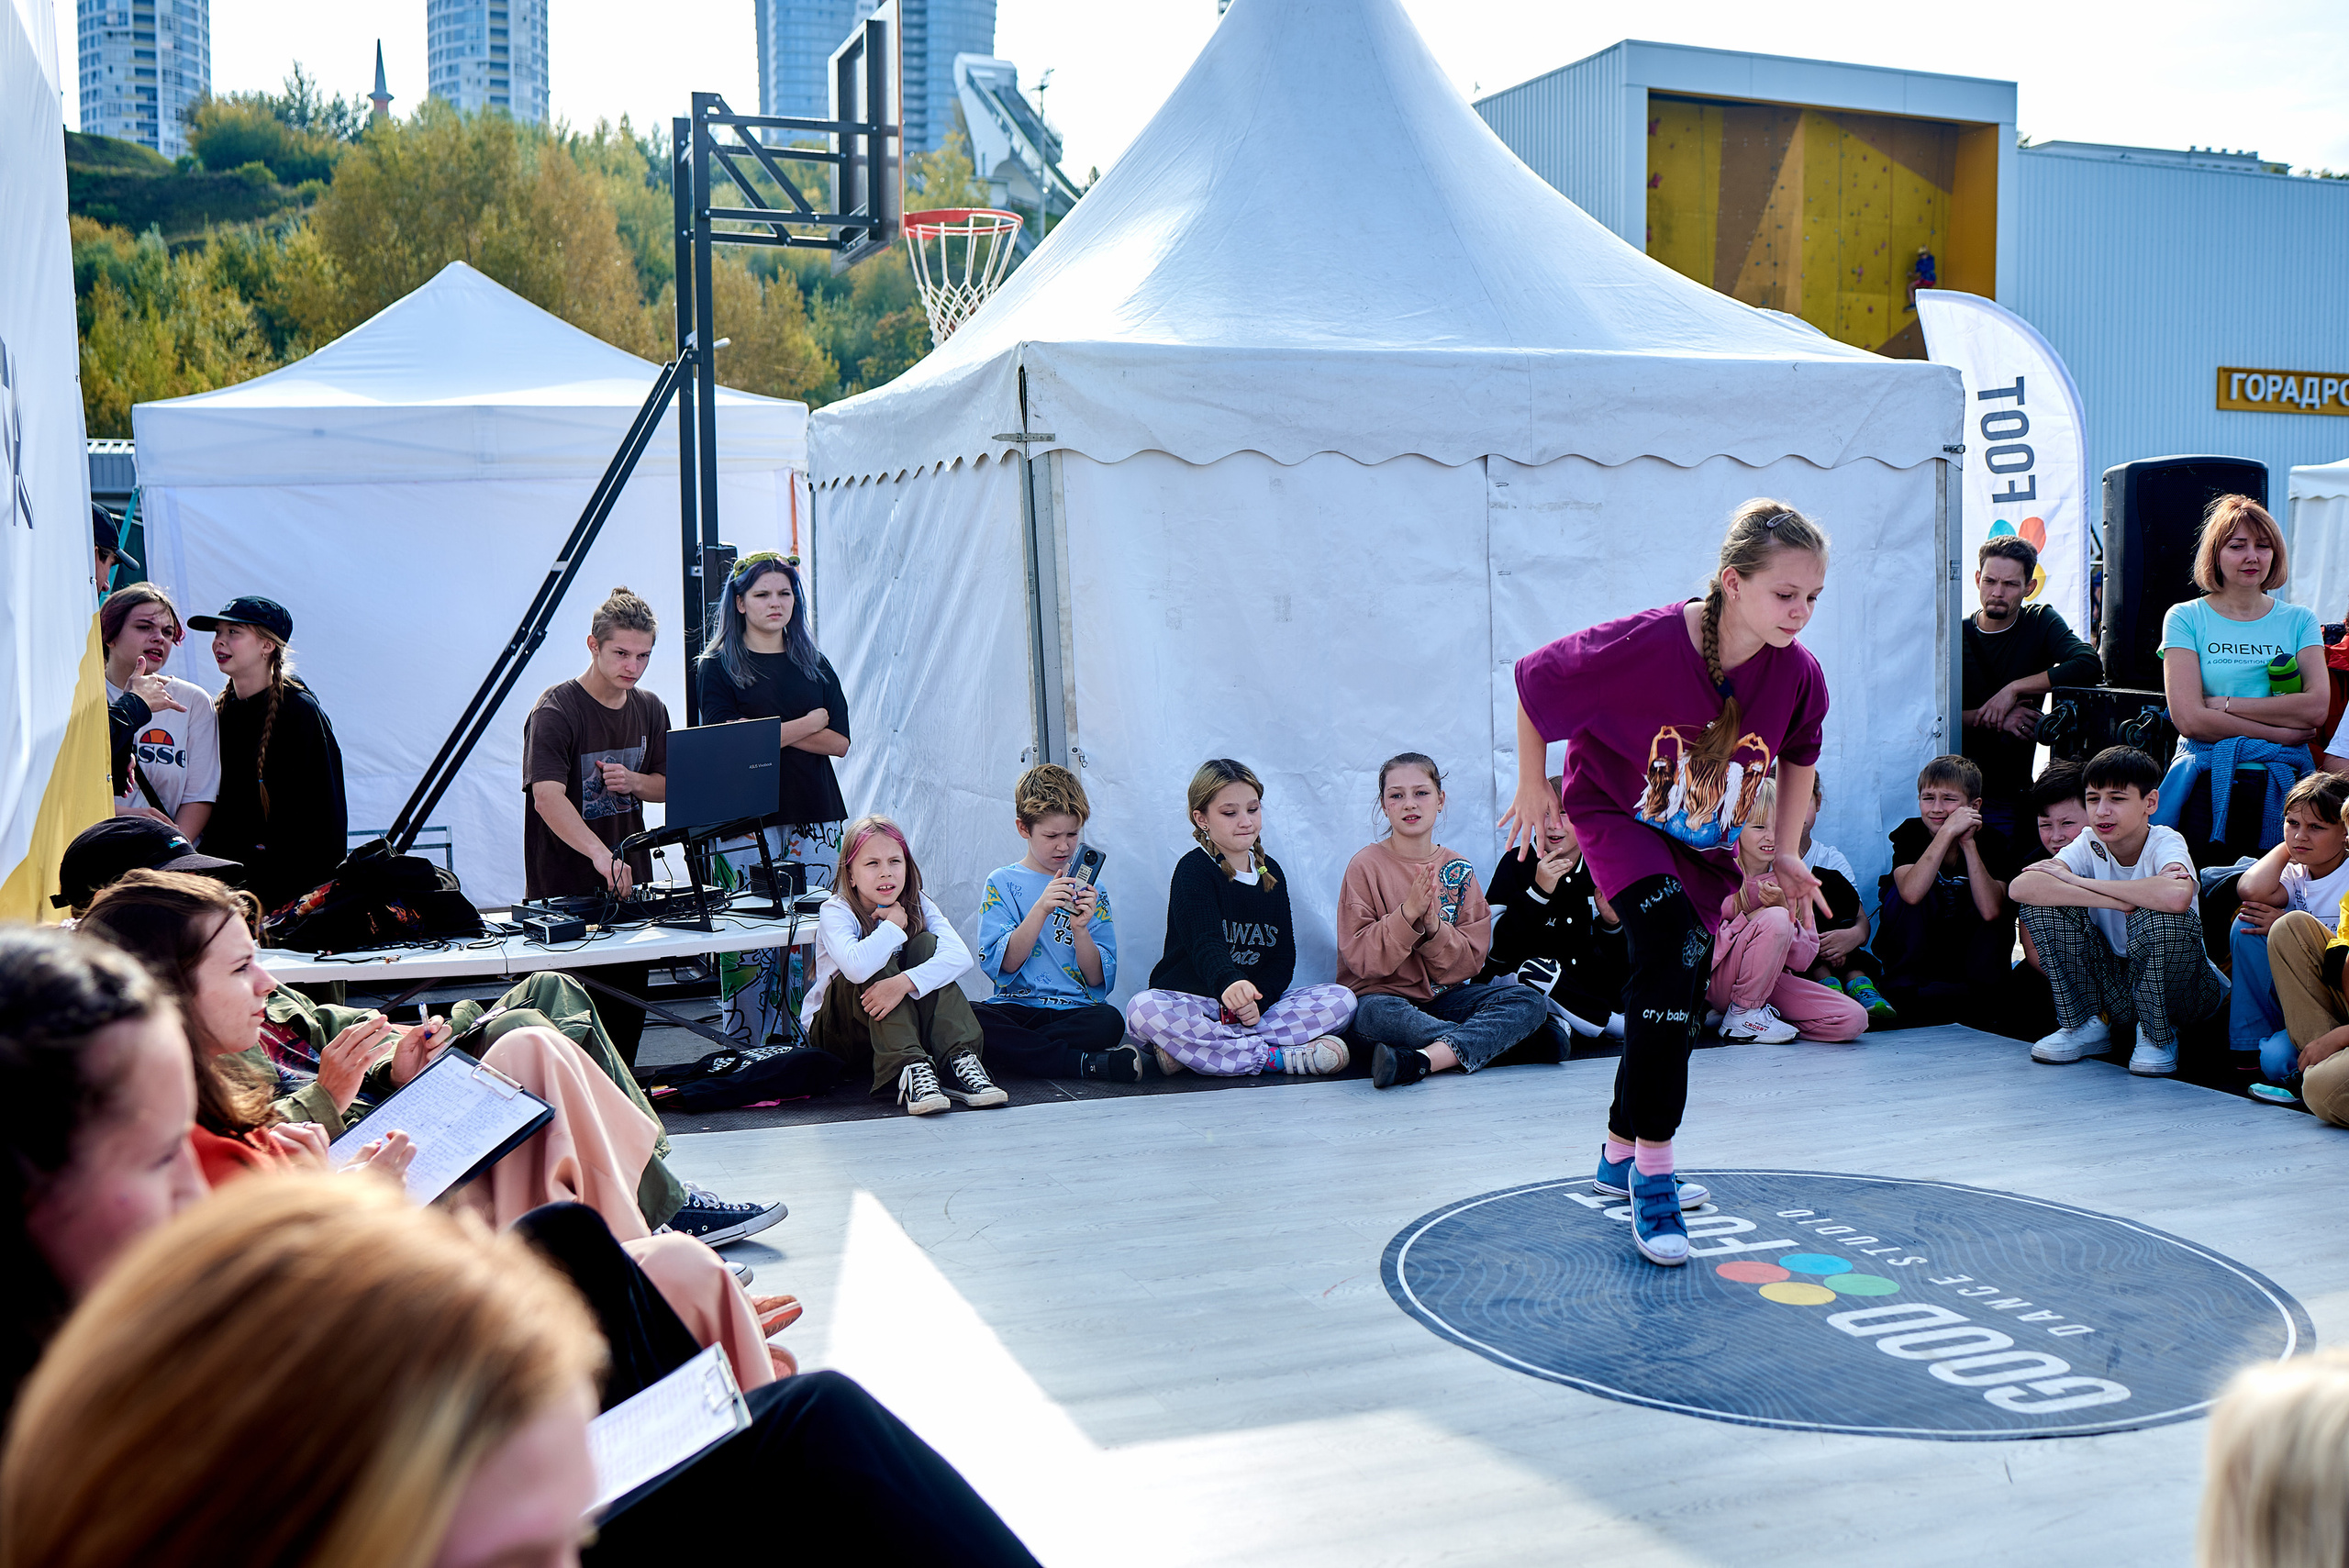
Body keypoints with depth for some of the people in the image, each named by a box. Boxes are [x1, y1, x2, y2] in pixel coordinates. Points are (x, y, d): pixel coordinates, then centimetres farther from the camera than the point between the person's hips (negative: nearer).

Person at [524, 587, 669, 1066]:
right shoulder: (555, 711, -15)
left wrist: (633, 782, -8)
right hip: (567, 889, -6)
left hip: (631, 884, 6)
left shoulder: (650, 709, 7)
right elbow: (548, 797, -29)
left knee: (628, 1012, 10)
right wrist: (600, 853, -44)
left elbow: (667, 786, 17)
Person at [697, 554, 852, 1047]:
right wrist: (808, 722, -3)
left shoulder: (814, 666, 16)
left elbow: (839, 742, 6)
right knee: (748, 941, -7)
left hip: (814, 820, 3)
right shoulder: (717, 667, 5)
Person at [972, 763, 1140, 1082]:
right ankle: (1085, 1063, -27)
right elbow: (1001, 965, -6)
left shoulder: (1091, 891, 11)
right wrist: (1041, 909, -17)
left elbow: (1099, 980, 5)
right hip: (1016, 1006, 0)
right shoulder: (1002, 883, 7)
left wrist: (1080, 928, -13)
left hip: (1076, 1010, 0)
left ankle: (1013, 1052, -18)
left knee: (1110, 1022, -33)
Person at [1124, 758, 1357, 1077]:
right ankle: (1281, 1058, -33)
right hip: (1191, 1001, -5)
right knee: (1143, 1010, -36)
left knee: (1342, 999, -15)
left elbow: (1284, 955, 7)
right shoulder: (1193, 869, -7)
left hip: (1259, 1002, 5)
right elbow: (1205, 943, -26)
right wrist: (1230, 982, -48)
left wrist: (1258, 1001, -14)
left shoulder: (1271, 872, 11)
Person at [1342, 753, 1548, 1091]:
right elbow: (1360, 958, -11)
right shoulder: (1367, 866, -3)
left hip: (1444, 995, 5)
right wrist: (1408, 913, -24)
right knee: (1379, 1015, -40)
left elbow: (1471, 960, 2)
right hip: (1382, 995, -4)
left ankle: (1419, 1060, -40)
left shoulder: (1459, 869, 6)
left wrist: (1433, 926, -18)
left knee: (1530, 1000, -20)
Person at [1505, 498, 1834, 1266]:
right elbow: (1534, 683, -17)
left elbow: (1799, 755, 4)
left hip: (1706, 843, 6)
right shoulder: (1642, 646, -32)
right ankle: (1653, 1173, -20)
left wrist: (1786, 853, 5)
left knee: (1679, 1004, 12)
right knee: (1673, 949, -29)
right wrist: (1533, 787, -6)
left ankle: (1620, 1154, 36)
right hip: (1619, 817, -5)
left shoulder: (1797, 675, -19)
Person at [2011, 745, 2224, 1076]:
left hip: (2175, 990, -3)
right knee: (2044, 902, -16)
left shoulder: (2164, 841, -17)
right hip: (2114, 989, 4)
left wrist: (2078, 881, -30)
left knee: (2160, 916, -34)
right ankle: (2085, 1026, 1)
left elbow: (2177, 896, -44)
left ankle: (2158, 1035, -7)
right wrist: (2122, 901, -33)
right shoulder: (2090, 844, -7)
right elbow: (2021, 887, -26)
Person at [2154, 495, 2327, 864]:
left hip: (2284, 787, 2)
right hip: (2208, 785, -2)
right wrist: (2281, 733, -9)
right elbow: (2190, 719, -8)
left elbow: (2317, 706, -4)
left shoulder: (2299, 621, 11)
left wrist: (2225, 704, -9)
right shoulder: (2186, 619, 3)